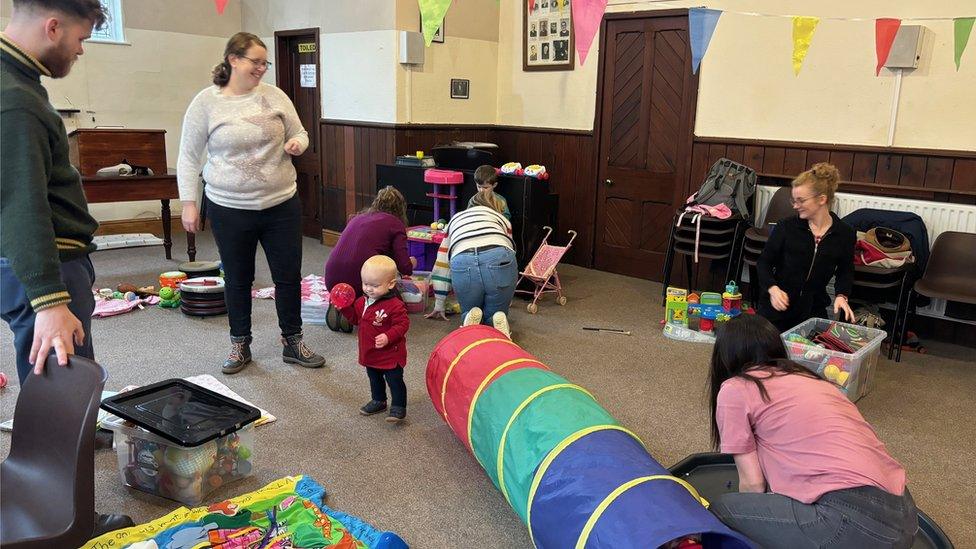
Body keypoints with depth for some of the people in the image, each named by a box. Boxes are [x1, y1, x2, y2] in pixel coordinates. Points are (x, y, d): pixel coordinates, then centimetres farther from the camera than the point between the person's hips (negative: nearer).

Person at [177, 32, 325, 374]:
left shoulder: (275, 96, 2)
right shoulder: (206, 102, -4)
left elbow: (299, 133, 13)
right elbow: (189, 158, 0)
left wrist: (296, 144, -11)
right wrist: (189, 203, -5)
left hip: (281, 204, 2)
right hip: (229, 209, -2)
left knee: (289, 276, 7)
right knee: (237, 279, 11)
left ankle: (292, 342, 24)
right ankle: (240, 345, 28)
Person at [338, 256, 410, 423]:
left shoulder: (395, 305, -24)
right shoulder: (362, 301, 0)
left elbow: (402, 324, -22)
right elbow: (356, 318, 11)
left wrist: (388, 337, -33)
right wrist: (345, 307, -4)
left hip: (390, 353, -8)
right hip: (370, 352, 8)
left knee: (395, 380, 4)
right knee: (374, 378, 25)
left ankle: (398, 407, 17)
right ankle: (378, 400, 44)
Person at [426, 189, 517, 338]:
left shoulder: (455, 219, 37)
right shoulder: (501, 218, 33)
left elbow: (441, 264, 37)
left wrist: (438, 306, 43)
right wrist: (505, 295, 51)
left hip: (463, 265, 1)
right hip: (499, 262, 0)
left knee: (468, 312, 26)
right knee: (494, 314, 22)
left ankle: (472, 320, -6)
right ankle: (499, 322, -10)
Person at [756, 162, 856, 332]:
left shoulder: (845, 234, -4)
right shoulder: (786, 227, -9)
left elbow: (845, 271, 11)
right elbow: (764, 262, -3)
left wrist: (841, 296, -7)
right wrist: (772, 288, -20)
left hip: (813, 309, 1)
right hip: (776, 306, -1)